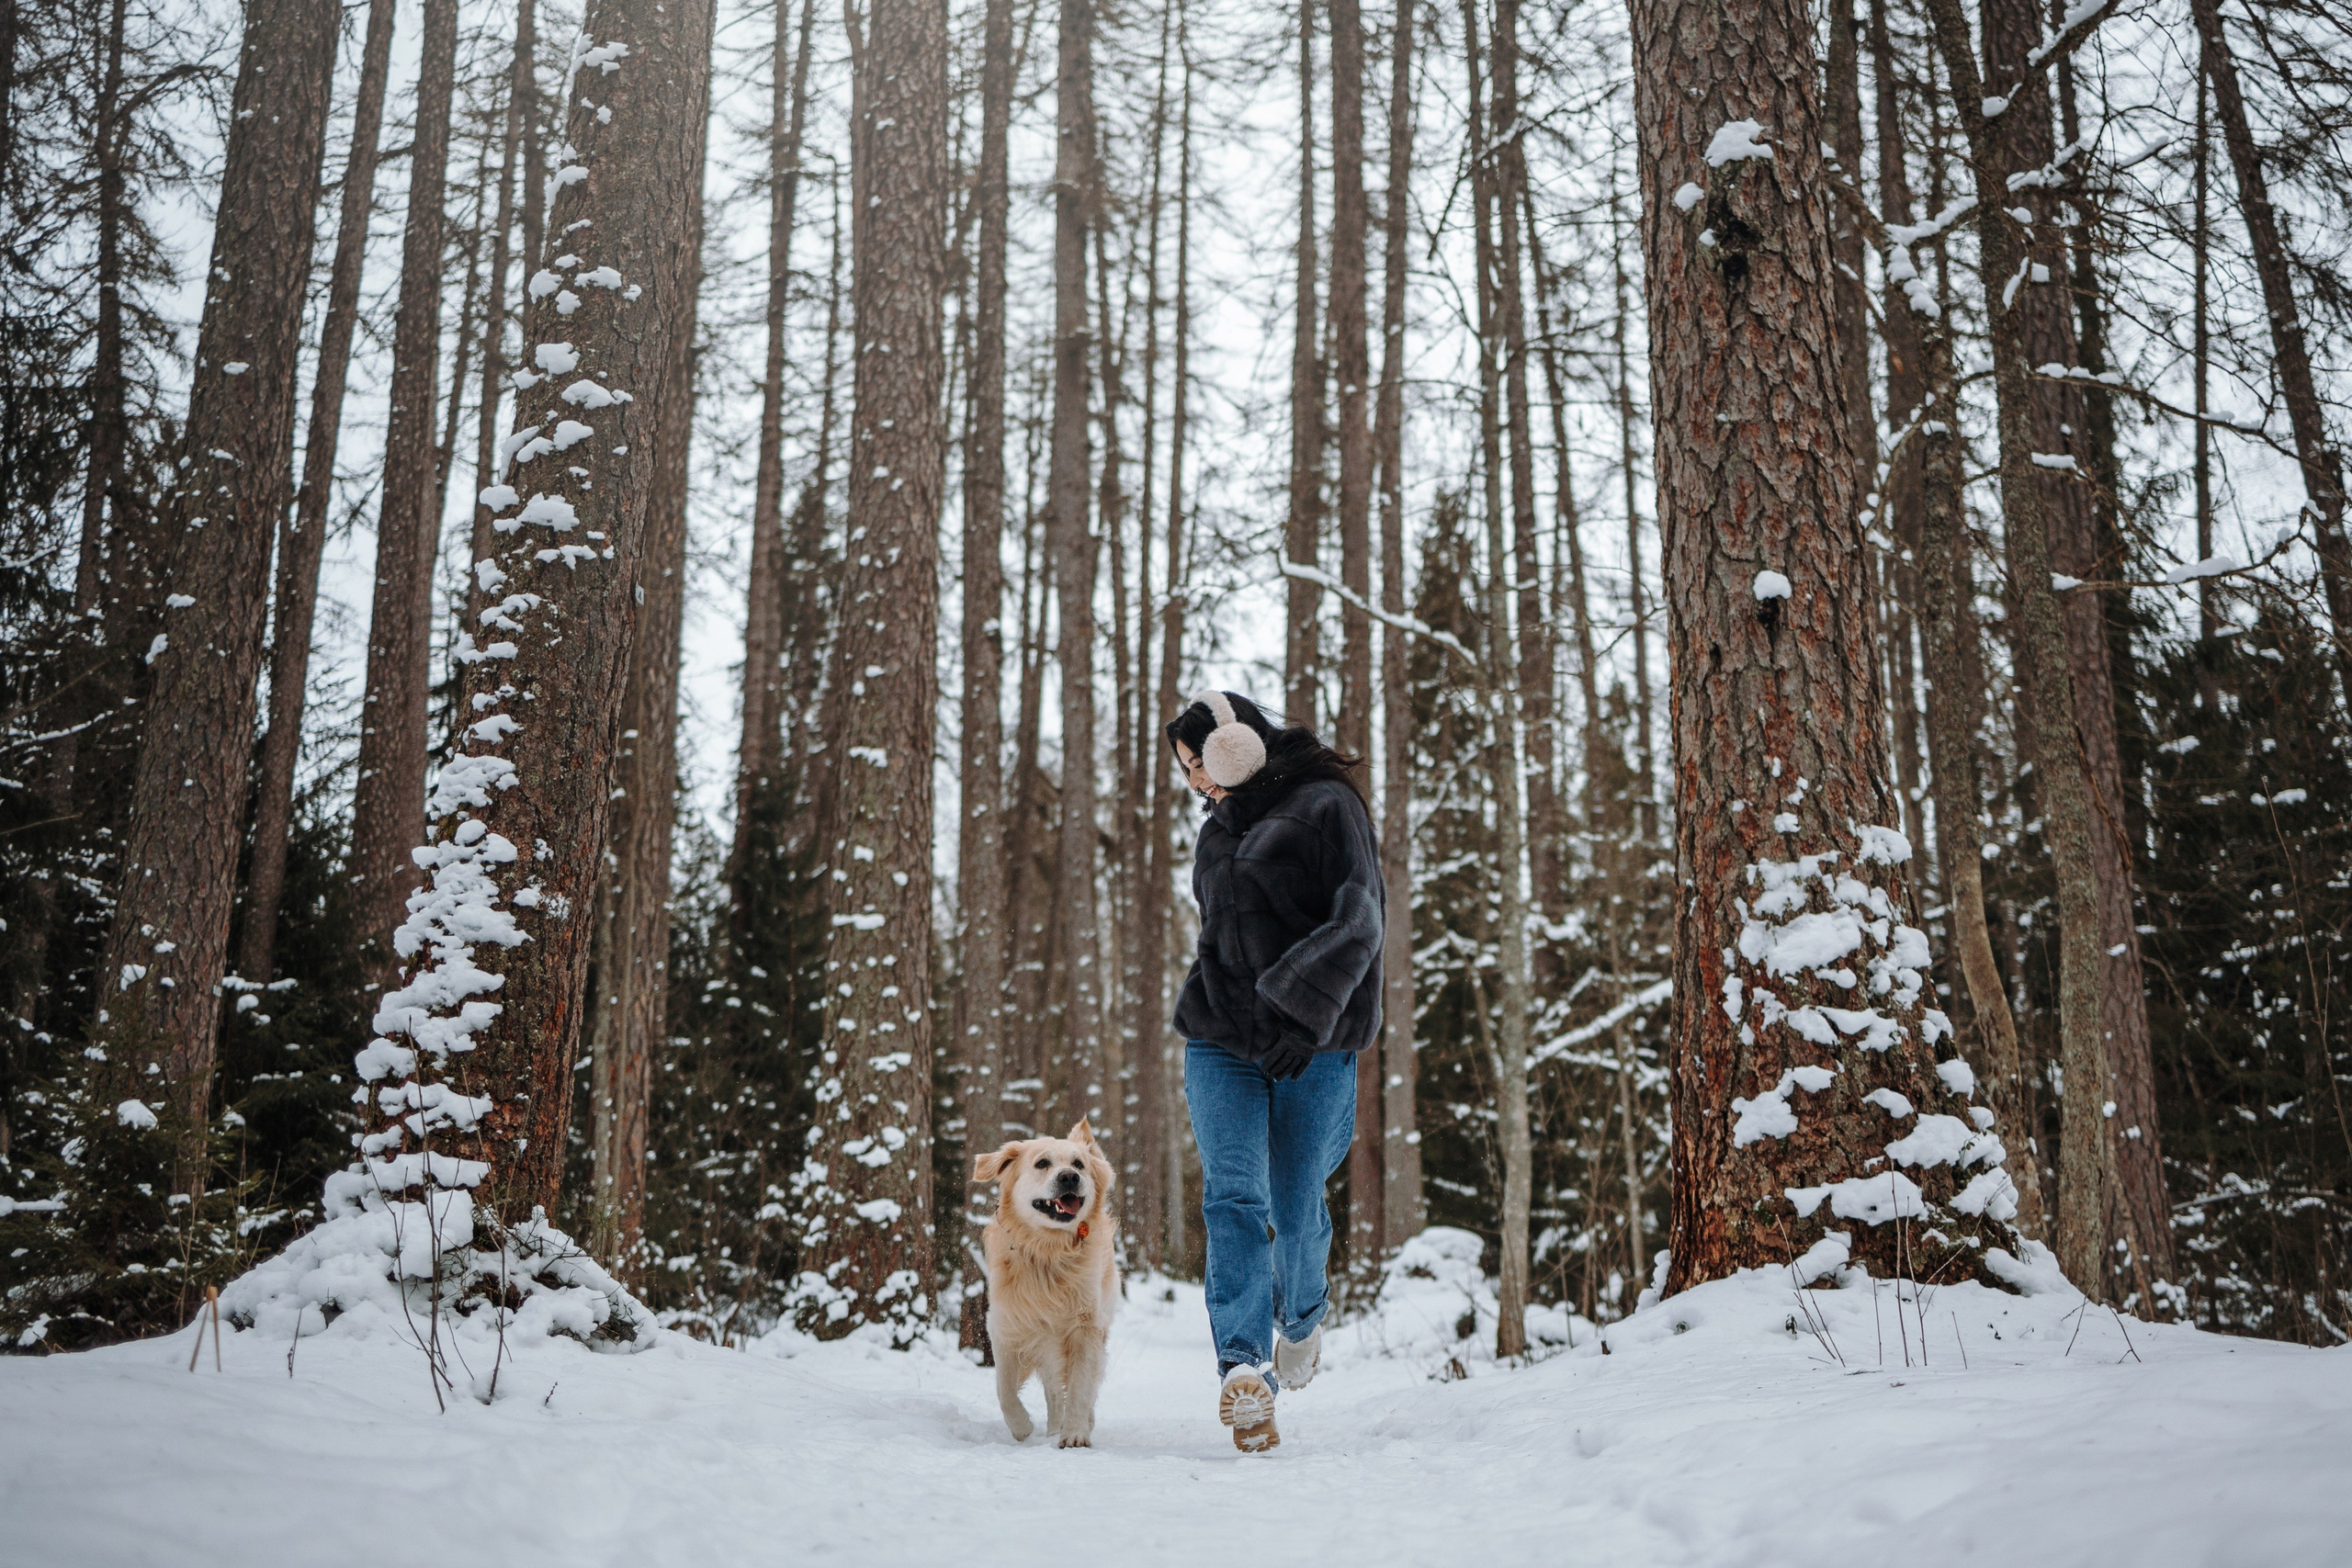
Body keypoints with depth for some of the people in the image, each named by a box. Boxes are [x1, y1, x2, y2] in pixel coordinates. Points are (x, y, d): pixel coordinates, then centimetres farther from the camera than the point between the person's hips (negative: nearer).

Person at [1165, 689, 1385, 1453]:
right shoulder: (1217, 830, 19)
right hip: (1221, 1046, 5)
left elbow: (1360, 919, -16)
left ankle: (1301, 1317, 34)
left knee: (1295, 1207, 2)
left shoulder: (1326, 806, -4)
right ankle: (1244, 1368, -22)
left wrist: (1306, 1010, -28)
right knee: (1234, 1197, -14)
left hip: (1312, 1046, -5)